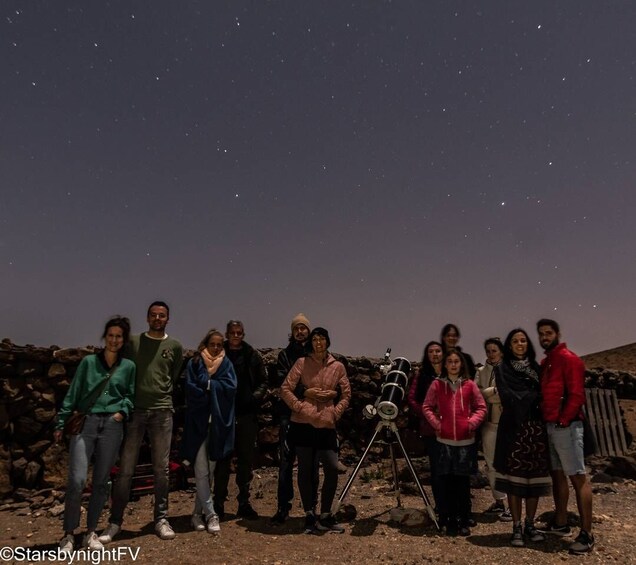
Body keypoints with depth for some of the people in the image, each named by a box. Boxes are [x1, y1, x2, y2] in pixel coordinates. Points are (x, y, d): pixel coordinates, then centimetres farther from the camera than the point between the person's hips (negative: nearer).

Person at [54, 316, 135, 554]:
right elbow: (72, 393, 6)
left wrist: (123, 410, -5)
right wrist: (61, 423, 5)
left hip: (112, 426, 1)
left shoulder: (128, 366, 7)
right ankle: (68, 535, 7)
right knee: (77, 479, -9)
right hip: (84, 423, -1)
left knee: (101, 481, 7)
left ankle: (91, 532, 22)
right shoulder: (88, 362, 5)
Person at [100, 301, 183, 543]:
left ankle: (161, 519, 17)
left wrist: (161, 393, 12)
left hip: (162, 411, 1)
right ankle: (115, 521, 14)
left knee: (161, 468, 6)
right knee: (125, 469, 2)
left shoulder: (175, 347, 6)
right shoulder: (133, 342, 4)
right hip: (134, 410, -1)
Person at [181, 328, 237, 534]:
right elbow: (191, 389, -9)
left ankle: (198, 513, 21)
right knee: (202, 472, -5)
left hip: (218, 424, 2)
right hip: (199, 423, -2)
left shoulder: (226, 364, 11)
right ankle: (211, 515, 3)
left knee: (209, 471, 9)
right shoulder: (194, 364, 4)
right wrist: (215, 391, -9)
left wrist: (207, 384, -8)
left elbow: (231, 387, -5)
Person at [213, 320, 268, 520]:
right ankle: (219, 503, 17)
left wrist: (256, 396, -9)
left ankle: (244, 503, 21)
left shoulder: (253, 355, 5)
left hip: (247, 415, 2)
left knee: (246, 460, 9)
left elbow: (263, 381, 8)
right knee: (222, 460, 5)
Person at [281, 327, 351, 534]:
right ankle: (309, 516, 21)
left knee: (332, 468, -1)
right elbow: (285, 388, -2)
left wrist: (336, 412, 0)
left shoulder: (338, 367, 5)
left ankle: (325, 516, 17)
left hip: (326, 424, 2)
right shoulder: (302, 363, -1)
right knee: (306, 469, 7)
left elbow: (346, 394, 11)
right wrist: (299, 406, -11)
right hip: (303, 423, -2)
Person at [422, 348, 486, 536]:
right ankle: (450, 521, 16)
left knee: (463, 483, 8)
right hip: (445, 440, 0)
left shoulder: (469, 385, 2)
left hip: (466, 440, 0)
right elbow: (427, 406, 7)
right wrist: (435, 422, -6)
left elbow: (481, 407, 7)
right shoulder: (437, 384, 1)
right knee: (447, 483, 5)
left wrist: (473, 422, -7)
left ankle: (464, 522, 19)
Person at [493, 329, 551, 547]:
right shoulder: (502, 369, 3)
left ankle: (530, 525, 18)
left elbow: (542, 395, 11)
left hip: (536, 428, 4)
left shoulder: (535, 368, 16)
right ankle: (517, 527, 7)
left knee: (535, 477, 5)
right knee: (514, 478, -2)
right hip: (513, 427, -3)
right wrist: (534, 397, -5)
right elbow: (508, 398, -9)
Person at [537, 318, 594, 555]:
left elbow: (577, 395, -15)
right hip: (549, 426, 9)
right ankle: (560, 523, 25)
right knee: (557, 475, 15)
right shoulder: (545, 362, 16)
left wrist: (563, 420, -15)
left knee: (578, 477, -4)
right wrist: (546, 421, 9)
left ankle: (586, 534, 0)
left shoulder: (568, 359, -9)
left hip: (565, 426, -9)